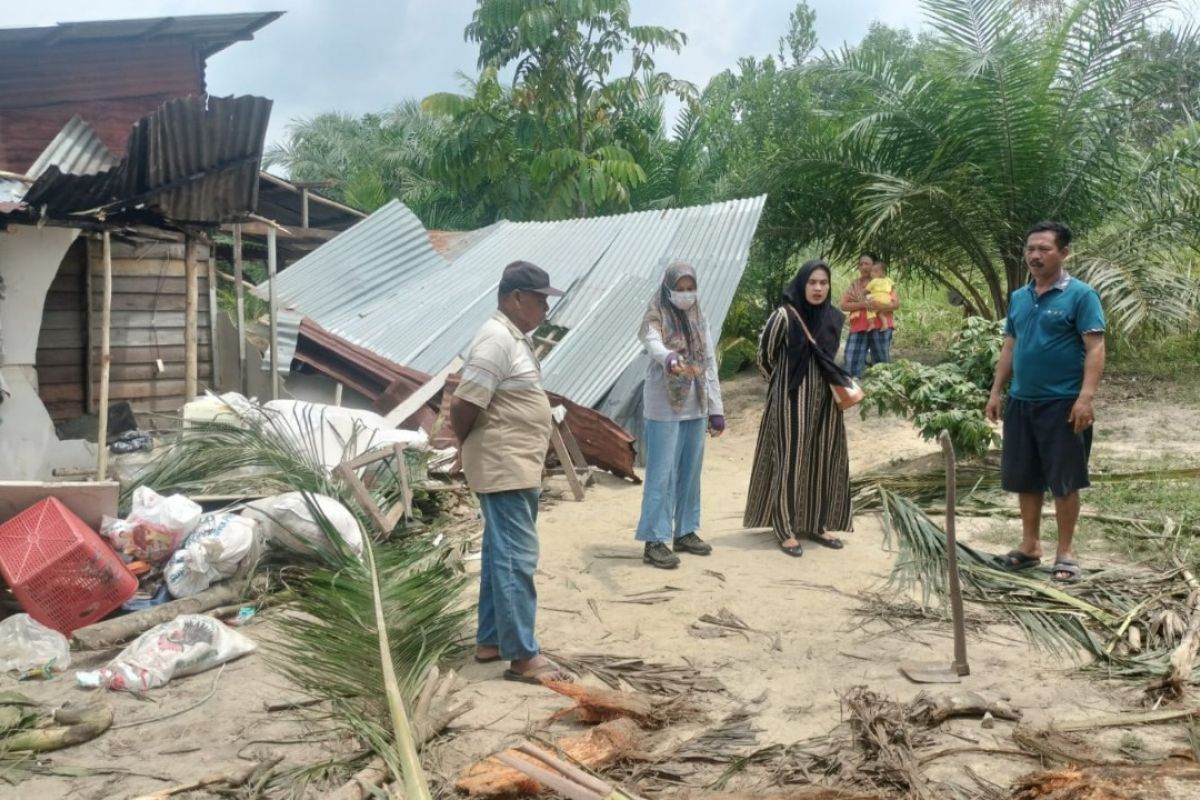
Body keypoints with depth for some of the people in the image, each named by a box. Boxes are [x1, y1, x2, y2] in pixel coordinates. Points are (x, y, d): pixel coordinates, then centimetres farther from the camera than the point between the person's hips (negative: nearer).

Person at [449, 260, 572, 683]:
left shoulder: (516, 338, 14)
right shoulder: (496, 339, -19)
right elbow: (463, 406, -21)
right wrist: (468, 446, -5)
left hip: (517, 468, 10)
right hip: (503, 469, -10)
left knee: (501, 556, 15)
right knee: (516, 559, -7)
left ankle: (490, 641, 25)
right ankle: (522, 656, -1)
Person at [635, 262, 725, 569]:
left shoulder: (700, 319, 9)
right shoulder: (656, 318, -9)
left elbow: (710, 364, 10)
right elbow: (654, 345, -31)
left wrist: (716, 409, 8)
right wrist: (670, 359, -55)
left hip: (695, 408, 6)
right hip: (664, 409, -6)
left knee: (690, 473, 13)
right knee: (661, 475, -5)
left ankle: (685, 532, 24)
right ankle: (655, 541, 0)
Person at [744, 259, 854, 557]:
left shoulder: (835, 318, 4)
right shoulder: (784, 316, -13)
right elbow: (764, 357, -2)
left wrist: (841, 383, 9)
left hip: (825, 400, 6)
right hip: (792, 400, -6)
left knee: (825, 461, 9)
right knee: (791, 461, -1)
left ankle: (816, 524, 22)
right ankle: (787, 530, 8)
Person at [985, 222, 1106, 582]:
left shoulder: (1080, 295, -8)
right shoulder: (1018, 298, 10)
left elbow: (1095, 349, -13)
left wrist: (1086, 397, -22)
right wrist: (996, 392, 12)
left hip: (1062, 404, -6)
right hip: (1020, 402, 6)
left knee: (1064, 481, 3)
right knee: (1025, 480, 12)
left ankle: (1065, 552, 15)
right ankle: (1030, 546, 25)